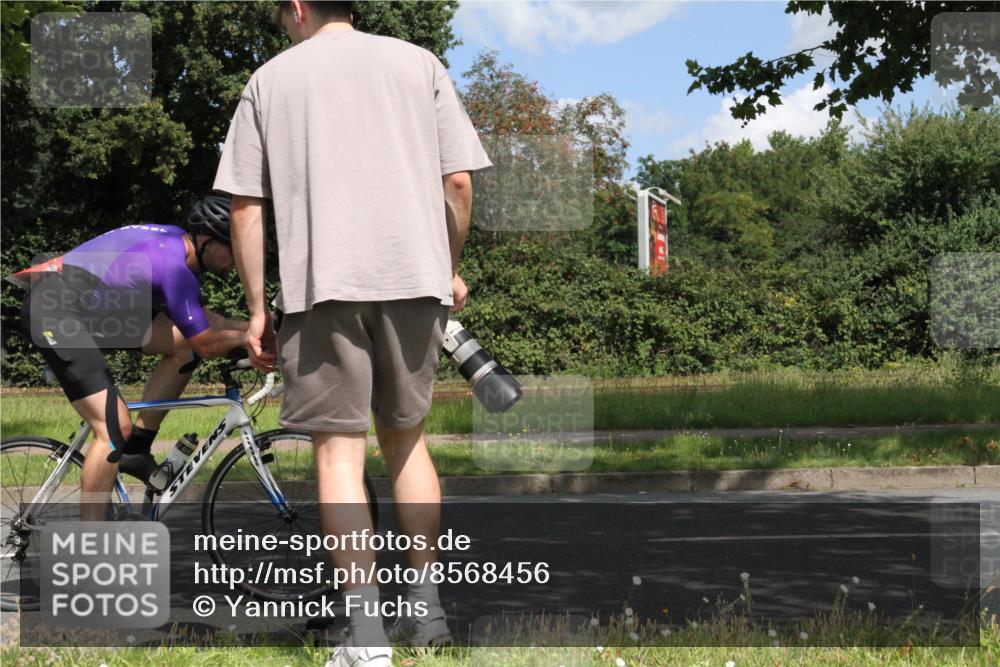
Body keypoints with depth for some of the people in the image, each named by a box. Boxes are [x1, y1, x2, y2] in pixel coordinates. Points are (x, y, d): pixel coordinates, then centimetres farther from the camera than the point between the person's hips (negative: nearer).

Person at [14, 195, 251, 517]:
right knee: (115, 428, -17)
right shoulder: (174, 265, -23)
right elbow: (208, 345, -18)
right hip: (54, 313, -10)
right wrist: (246, 337, -2)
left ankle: (137, 446, 8)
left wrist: (249, 326, 7)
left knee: (184, 344, 1)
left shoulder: (177, 242, 6)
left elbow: (200, 321, 18)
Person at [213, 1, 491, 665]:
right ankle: (427, 609, 18)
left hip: (320, 281, -2)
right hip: (415, 274, 3)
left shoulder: (272, 78, 9)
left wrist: (257, 307, 10)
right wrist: (451, 269, 20)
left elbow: (245, 207, 5)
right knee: (405, 437, 17)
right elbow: (459, 181, 7)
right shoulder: (418, 63, 13)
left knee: (339, 449, -1)